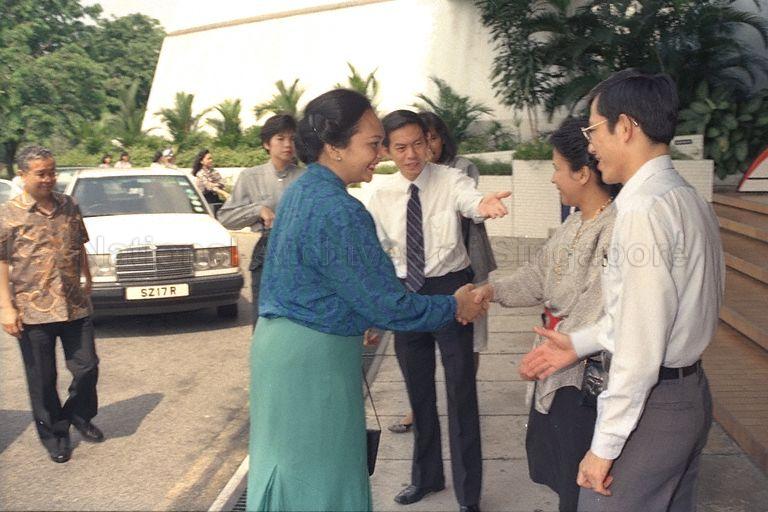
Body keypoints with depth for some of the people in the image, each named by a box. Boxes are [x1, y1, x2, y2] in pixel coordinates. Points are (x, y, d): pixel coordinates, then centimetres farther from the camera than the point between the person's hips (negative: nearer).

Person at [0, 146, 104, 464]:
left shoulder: (69, 207, 7)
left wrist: (87, 280, 18)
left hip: (75, 306, 4)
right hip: (32, 311, -3)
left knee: (87, 367, 7)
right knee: (42, 380, 7)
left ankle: (80, 416, 33)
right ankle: (53, 436, 24)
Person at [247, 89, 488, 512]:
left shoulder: (300, 190, 6)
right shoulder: (337, 212, -24)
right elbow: (385, 303, -20)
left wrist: (366, 317, 21)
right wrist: (454, 307, -7)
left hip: (279, 339, 10)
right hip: (314, 356, -10)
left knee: (287, 469, 21)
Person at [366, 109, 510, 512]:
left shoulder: (450, 180, -12)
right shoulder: (381, 196, -1)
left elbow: (469, 200, -35)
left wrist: (484, 204, -59)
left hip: (450, 289, -4)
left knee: (460, 388, 1)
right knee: (418, 389, 17)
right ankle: (426, 476, 39)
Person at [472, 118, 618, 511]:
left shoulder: (616, 230, -23)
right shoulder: (575, 223, 9)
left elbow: (596, 310, -27)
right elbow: (540, 273, 15)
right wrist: (493, 290, 3)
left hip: (584, 376, -9)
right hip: (557, 368, 10)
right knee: (555, 470, 23)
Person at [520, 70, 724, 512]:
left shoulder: (644, 208, -22)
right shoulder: (687, 199, 8)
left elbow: (642, 344, -24)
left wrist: (605, 444, -17)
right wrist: (580, 343, 14)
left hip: (651, 403, -10)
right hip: (690, 392, 10)